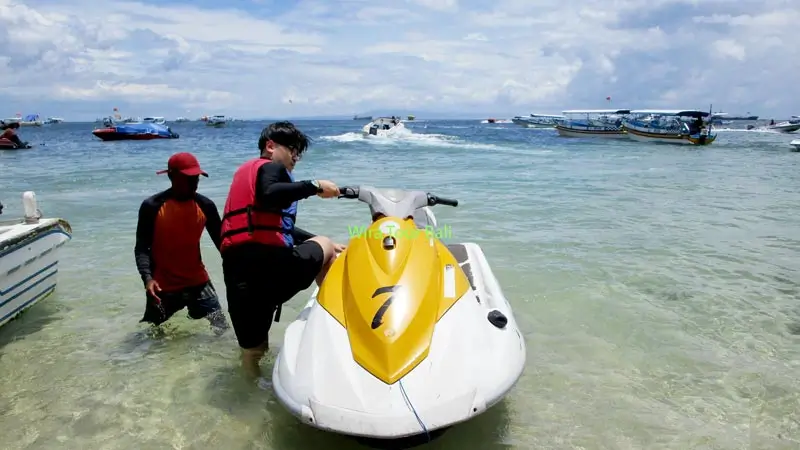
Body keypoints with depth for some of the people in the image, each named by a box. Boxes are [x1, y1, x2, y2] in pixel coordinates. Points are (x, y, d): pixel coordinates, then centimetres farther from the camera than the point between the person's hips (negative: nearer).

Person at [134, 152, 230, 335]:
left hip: (198, 283, 2)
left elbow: (221, 241, 3)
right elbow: (141, 247, -10)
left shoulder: (205, 206, -2)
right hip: (163, 287, -2)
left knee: (221, 330, 1)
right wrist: (147, 278, -26)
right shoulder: (152, 207, -11)